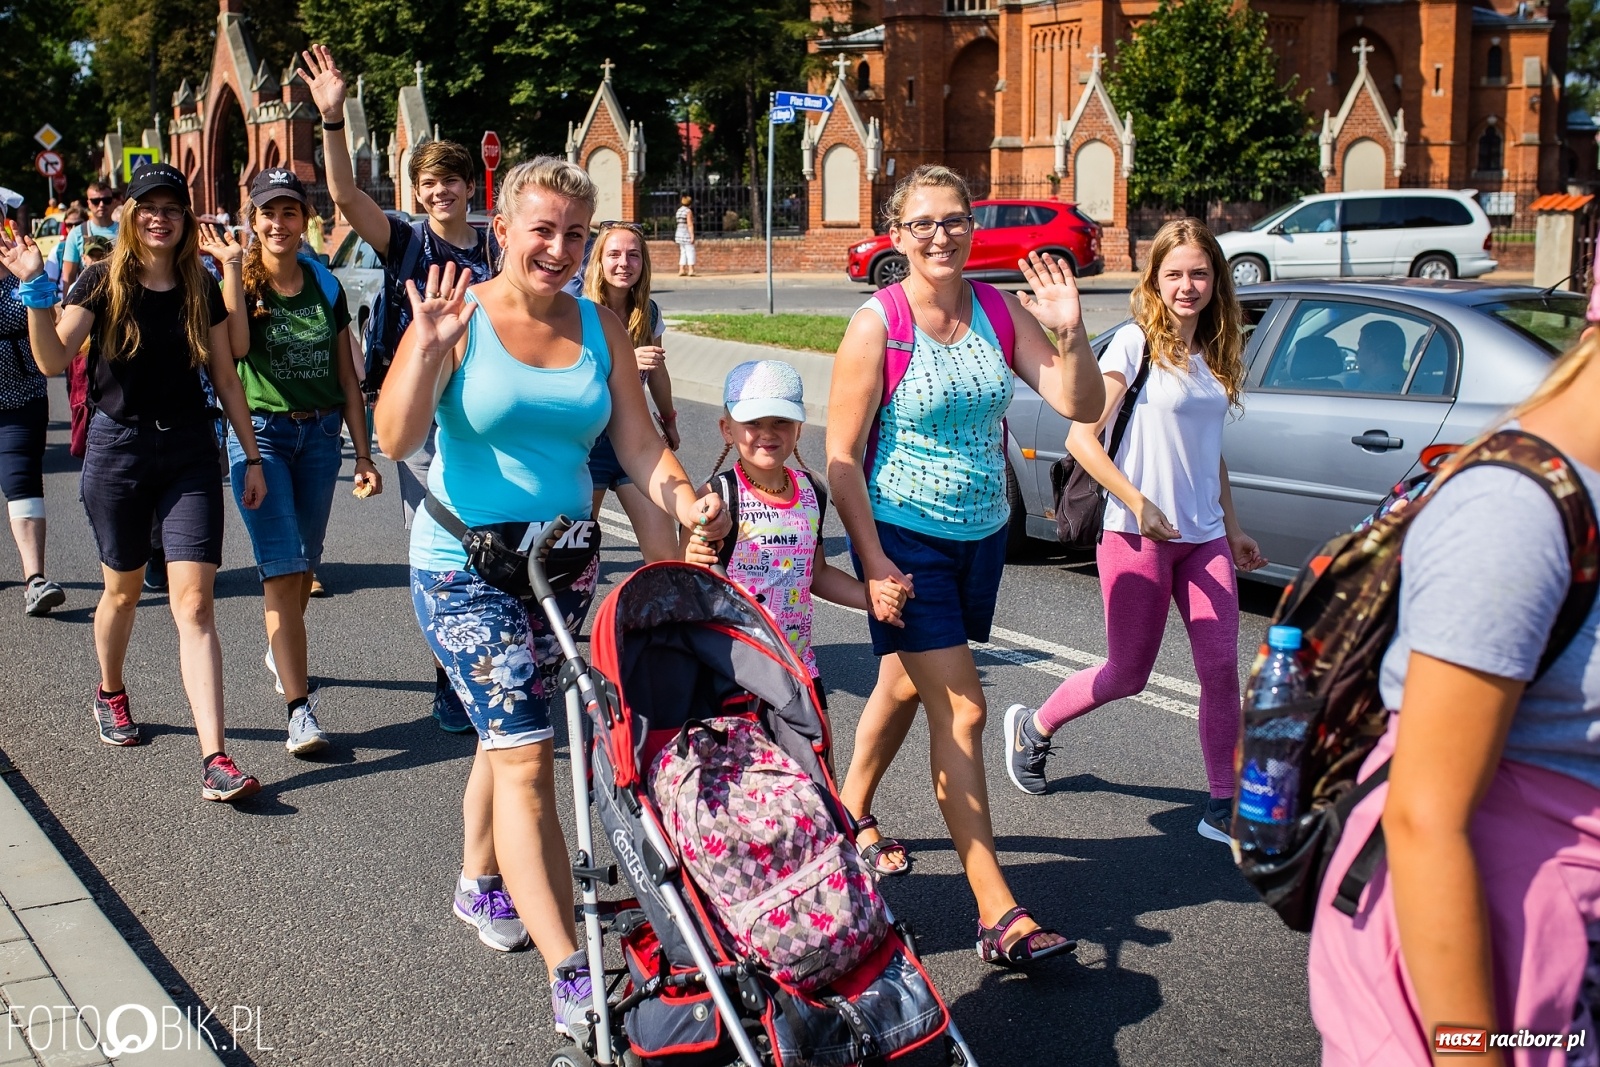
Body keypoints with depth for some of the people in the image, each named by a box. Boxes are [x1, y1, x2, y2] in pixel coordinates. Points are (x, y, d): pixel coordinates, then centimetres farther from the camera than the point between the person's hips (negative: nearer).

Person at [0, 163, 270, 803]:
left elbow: (226, 378, 8)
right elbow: (54, 361, -13)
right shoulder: (104, 283, -3)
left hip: (191, 453, 1)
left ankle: (214, 758, -14)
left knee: (194, 603, -8)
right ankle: (110, 692, 46)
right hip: (118, 448, -1)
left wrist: (252, 456, 6)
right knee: (124, 589, 16)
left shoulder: (202, 289, 3)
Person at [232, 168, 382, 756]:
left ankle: (280, 653, 43)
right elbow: (233, 348, -24)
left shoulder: (326, 287, 7)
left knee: (305, 561, 15)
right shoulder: (239, 281, -3)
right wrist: (236, 273, -27)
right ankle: (300, 709, -14)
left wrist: (363, 453, 9)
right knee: (282, 567, -12)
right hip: (260, 432, -4)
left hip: (320, 433, 4)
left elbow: (346, 377, 11)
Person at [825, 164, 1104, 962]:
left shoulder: (1001, 313, 0)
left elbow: (1080, 406, -4)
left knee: (906, 686, 21)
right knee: (961, 713, -9)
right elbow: (842, 457, -12)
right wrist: (873, 561, -17)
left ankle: (849, 814, 45)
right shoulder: (877, 325, -13)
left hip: (981, 535, 5)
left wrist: (1070, 334, -21)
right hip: (905, 537, -5)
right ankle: (998, 914, -6)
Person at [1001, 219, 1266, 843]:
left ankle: (1224, 807, 8)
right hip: (1139, 535, -6)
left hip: (1204, 538, 6)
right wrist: (1138, 503, -20)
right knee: (1127, 674, 5)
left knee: (1221, 669, -1)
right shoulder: (1135, 343, -9)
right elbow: (1081, 439, -14)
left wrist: (1232, 529, 19)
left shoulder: (1216, 355, 11)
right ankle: (1032, 728, 30)